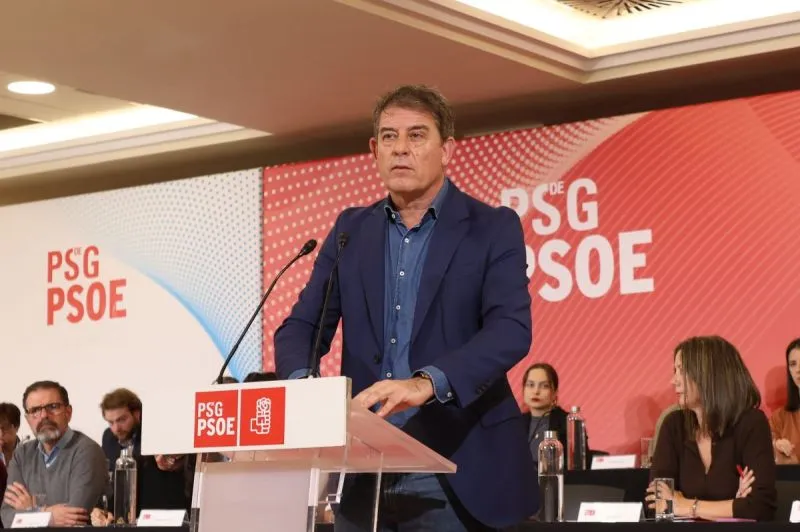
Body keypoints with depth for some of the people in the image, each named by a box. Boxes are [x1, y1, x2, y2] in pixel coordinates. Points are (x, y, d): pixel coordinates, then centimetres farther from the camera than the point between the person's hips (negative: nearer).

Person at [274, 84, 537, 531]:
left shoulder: (493, 228, -1)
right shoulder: (351, 229, 12)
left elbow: (511, 329, -15)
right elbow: (303, 325, 7)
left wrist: (426, 383, -32)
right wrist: (303, 384, -17)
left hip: (457, 470, -4)